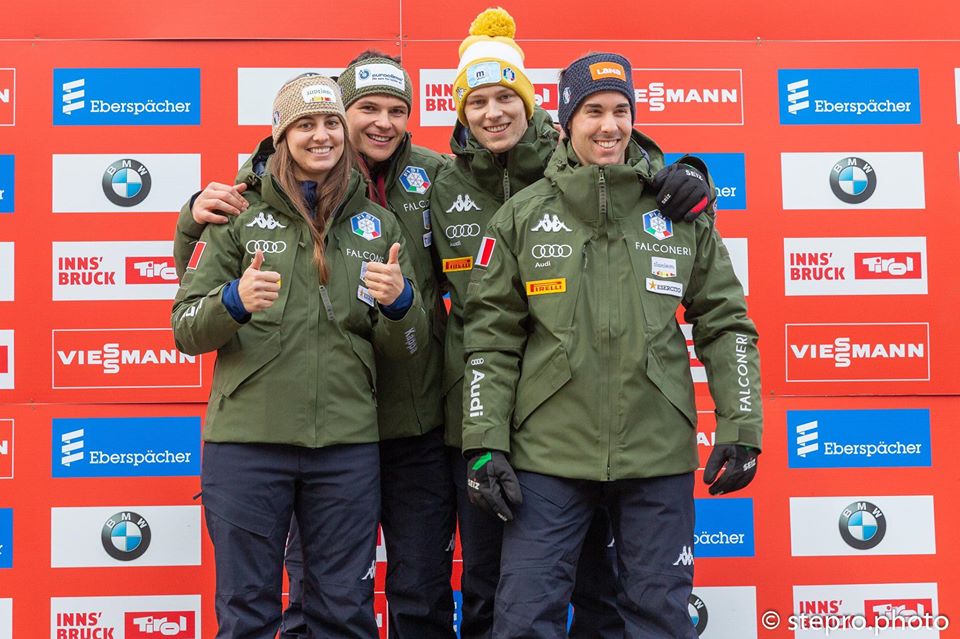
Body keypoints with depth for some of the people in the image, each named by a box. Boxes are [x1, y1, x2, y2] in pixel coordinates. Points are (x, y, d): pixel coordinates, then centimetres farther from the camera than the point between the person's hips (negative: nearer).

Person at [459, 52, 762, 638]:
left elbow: (725, 323, 8)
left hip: (659, 453, 1)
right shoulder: (522, 217, 3)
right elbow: (492, 338, 2)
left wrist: (741, 427, 0)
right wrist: (485, 442, -3)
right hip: (549, 453, 0)